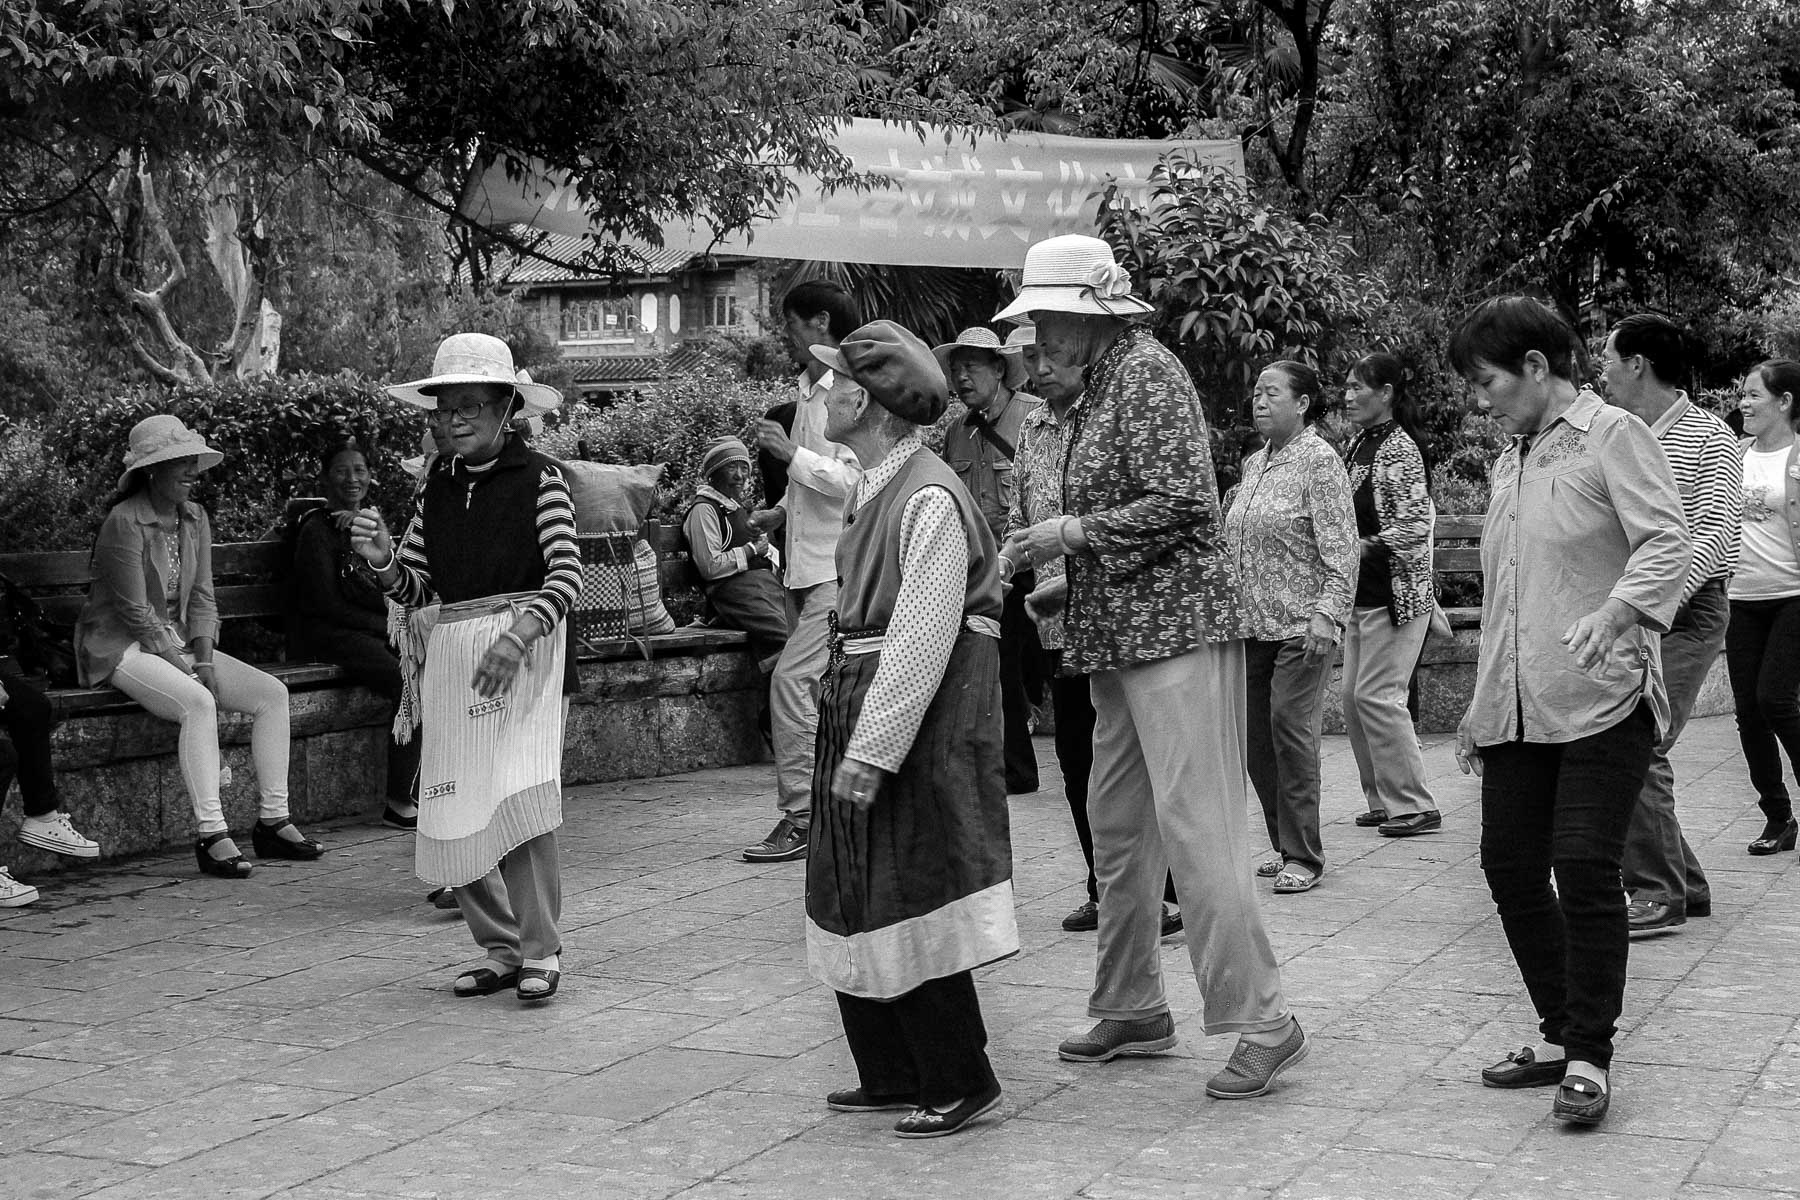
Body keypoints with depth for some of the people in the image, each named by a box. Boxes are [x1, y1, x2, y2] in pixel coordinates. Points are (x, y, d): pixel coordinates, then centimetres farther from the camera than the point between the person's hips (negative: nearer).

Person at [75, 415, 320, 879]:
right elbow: (136, 611, -17)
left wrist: (204, 660, -7)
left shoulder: (195, 518, 8)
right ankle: (211, 834, -32)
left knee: (272, 693, -9)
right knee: (198, 703, -34)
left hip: (179, 642, 8)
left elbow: (202, 598, 8)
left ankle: (272, 820, -6)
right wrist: (186, 669, -17)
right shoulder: (125, 522, -15)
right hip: (122, 647, -8)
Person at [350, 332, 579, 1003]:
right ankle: (504, 950, 18)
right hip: (451, 657, 6)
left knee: (519, 795, -17)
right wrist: (382, 560, -7)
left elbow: (567, 575, -10)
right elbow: (415, 589, 14)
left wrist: (519, 633, -25)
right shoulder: (438, 487, 12)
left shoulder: (538, 478, -3)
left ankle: (542, 952, -4)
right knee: (451, 816, 4)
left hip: (525, 650, -5)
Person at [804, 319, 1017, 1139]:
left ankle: (959, 1082, 12)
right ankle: (892, 1075, 26)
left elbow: (921, 643, -22)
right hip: (858, 707, 10)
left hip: (921, 730, -10)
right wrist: (847, 738, 14)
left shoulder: (929, 501, -18)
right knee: (857, 903, 14)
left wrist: (871, 753, -22)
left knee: (909, 908, -2)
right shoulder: (873, 492, 11)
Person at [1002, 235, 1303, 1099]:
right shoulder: (1099, 386, 17)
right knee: (1116, 824, 14)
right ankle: (1132, 1008, 24)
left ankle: (1261, 1019, -6)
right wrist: (1056, 549, 11)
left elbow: (1183, 502, -19)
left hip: (1175, 629, -10)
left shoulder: (1148, 373, -11)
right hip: (1120, 637, 10)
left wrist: (1076, 532, -14)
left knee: (1191, 827, -11)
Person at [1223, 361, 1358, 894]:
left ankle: (1303, 856, -1)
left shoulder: (1319, 460, -7)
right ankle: (1286, 846, 17)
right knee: (1254, 734, 6)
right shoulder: (1253, 463, 15)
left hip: (1301, 625, -7)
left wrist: (1327, 612, -21)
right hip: (1253, 624, 7)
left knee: (1290, 725, -9)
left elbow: (1341, 549, -13)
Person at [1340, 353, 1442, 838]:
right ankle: (1382, 800, 19)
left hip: (1395, 592, -9)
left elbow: (1416, 526, -21)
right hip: (1361, 592, 9)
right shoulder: (1358, 443, 13)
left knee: (1377, 694, -9)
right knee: (1354, 696, 10)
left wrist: (1365, 548, -20)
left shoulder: (1398, 448, -14)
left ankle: (1414, 805, -1)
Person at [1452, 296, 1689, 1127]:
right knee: (1510, 870, 5)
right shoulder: (1507, 466, 20)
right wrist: (1481, 705, 24)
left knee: (1584, 868, -13)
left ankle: (1589, 1057, -3)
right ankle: (1561, 1035, 18)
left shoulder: (1612, 436, -2)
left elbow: (1667, 543, -15)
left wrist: (1613, 613, -32)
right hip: (1515, 709, 8)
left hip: (1601, 699, -7)